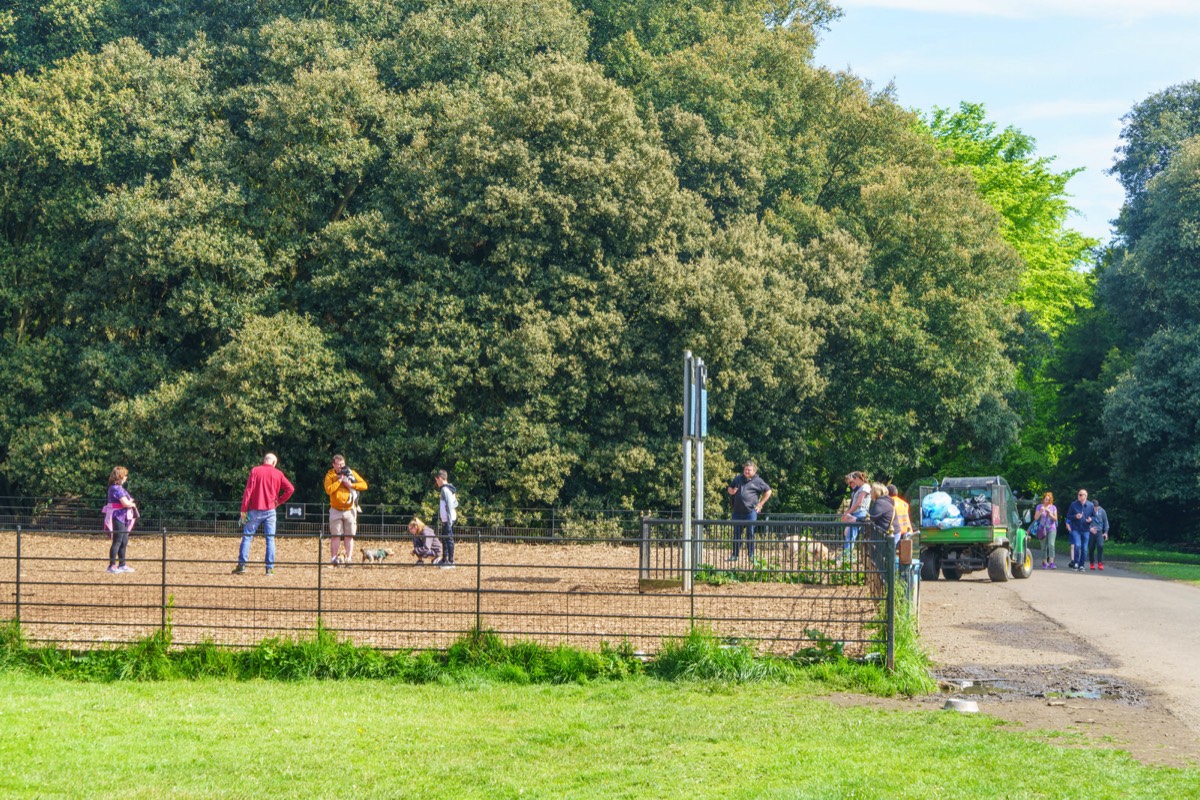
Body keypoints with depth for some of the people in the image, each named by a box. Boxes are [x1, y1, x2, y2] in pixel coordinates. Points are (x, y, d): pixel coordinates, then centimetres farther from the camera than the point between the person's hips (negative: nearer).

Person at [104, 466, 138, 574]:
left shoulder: (119, 488, 16)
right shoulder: (116, 488, -17)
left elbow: (128, 501, 20)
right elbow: (126, 503, -22)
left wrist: (130, 503, -1)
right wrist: (133, 504, -3)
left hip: (124, 518, 10)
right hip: (118, 517, -10)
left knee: (124, 542, 14)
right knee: (117, 542, -6)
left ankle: (122, 565, 22)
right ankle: (112, 565, -2)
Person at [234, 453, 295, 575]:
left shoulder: (255, 471, -1)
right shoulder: (278, 474, 3)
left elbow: (248, 491, -6)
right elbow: (290, 488, -3)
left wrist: (244, 510, -5)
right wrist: (279, 501, 7)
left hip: (255, 510, -1)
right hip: (270, 510, 1)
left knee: (247, 536, 6)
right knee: (270, 539, 4)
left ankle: (242, 565, 1)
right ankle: (270, 568, 1)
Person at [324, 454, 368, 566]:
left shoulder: (351, 473, 3)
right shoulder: (330, 475, -1)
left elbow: (364, 485, -2)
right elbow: (328, 490, -18)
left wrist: (351, 485, -14)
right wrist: (340, 480, -16)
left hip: (350, 509, 1)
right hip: (336, 510, -1)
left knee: (349, 536, 2)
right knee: (335, 536, -1)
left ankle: (349, 559, 4)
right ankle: (334, 558, 2)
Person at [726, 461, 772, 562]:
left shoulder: (757, 481, 1)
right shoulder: (738, 479, 13)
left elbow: (768, 492, 7)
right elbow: (729, 489, 25)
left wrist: (760, 504, 2)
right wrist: (732, 491, 0)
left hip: (750, 511, -4)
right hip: (738, 511, 4)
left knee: (750, 534, -1)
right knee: (737, 533, 7)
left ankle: (751, 555, 7)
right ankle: (735, 555, 12)